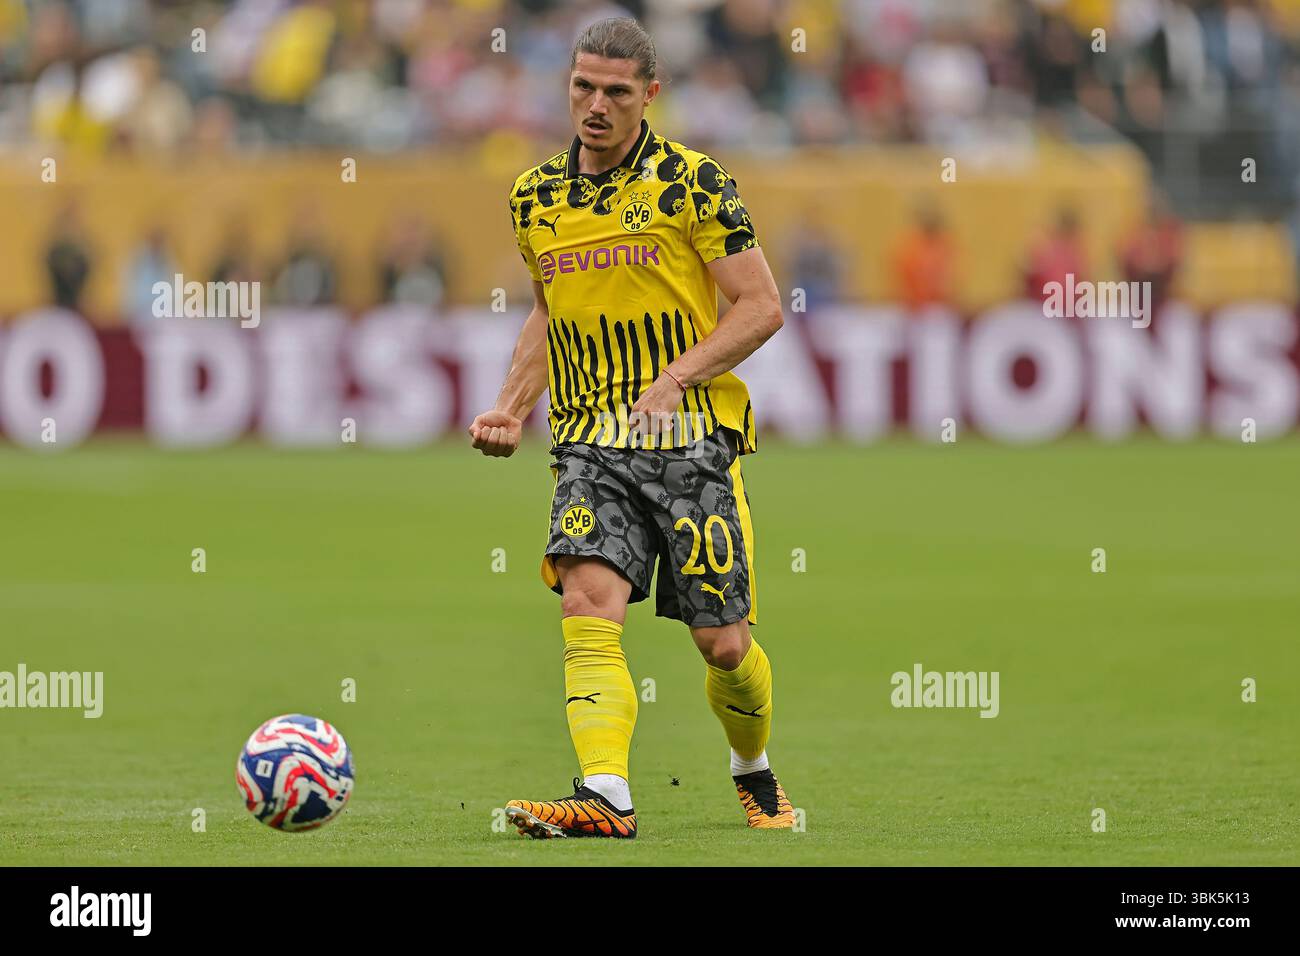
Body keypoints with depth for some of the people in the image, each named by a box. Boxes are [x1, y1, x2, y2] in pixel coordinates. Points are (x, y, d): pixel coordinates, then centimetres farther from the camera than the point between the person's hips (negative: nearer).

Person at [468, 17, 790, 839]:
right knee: (589, 602, -21)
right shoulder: (536, 197, 12)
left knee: (722, 643, 0)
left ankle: (755, 772, 30)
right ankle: (606, 797, -32)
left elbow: (762, 306, -5)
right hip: (591, 441, 3)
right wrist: (511, 411, 13)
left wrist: (676, 377, -18)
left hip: (692, 436, -3)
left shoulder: (693, 181, -4)